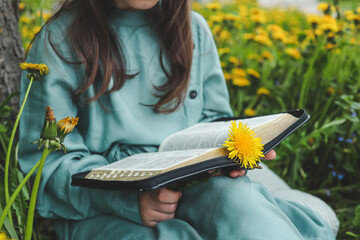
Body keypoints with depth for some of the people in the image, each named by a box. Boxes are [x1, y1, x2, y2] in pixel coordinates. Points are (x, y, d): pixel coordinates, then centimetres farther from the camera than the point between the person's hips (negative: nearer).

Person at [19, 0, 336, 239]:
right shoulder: (59, 41, -2)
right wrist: (126, 198, -23)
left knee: (237, 199, -31)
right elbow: (49, 161, -6)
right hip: (101, 209, -3)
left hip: (192, 185, 4)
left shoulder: (194, 29, 12)